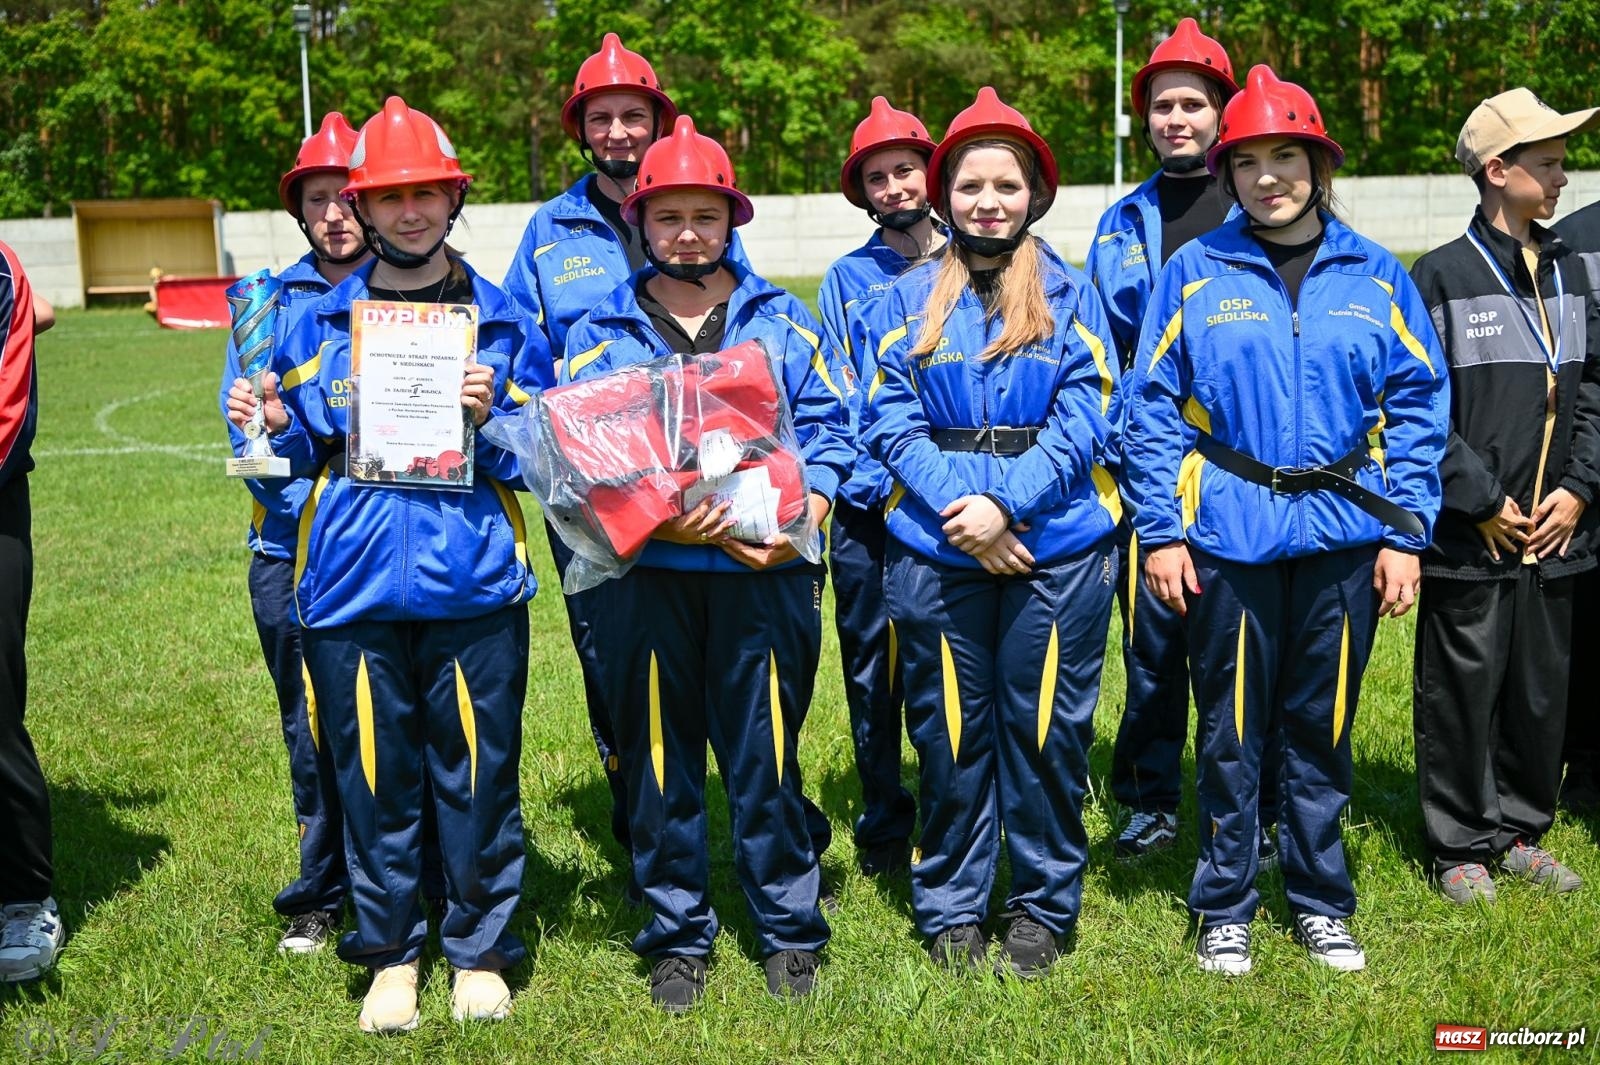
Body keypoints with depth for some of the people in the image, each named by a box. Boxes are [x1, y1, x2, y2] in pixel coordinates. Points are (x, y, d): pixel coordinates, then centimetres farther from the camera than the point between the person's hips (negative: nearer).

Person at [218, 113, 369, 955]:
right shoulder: (270, 302, 9)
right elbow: (244, 420, 2)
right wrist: (309, 505, -14)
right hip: (292, 553, 2)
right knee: (312, 729, 9)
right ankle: (321, 895, 25)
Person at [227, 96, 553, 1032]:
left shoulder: (500, 320, 5)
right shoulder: (322, 324, 10)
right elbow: (310, 454, 15)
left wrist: (493, 418, -15)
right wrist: (276, 427, -5)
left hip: (473, 586, -1)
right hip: (353, 588, 2)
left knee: (478, 775, 4)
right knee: (373, 778, 8)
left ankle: (481, 949, 23)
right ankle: (391, 952, 25)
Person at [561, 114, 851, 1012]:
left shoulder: (782, 320, 9)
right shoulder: (600, 333, 8)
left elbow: (829, 429, 2)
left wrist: (801, 517, -16)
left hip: (765, 574, -1)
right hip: (643, 577, 1)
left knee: (766, 755, 5)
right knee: (658, 760, 9)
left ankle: (790, 932, 22)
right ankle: (678, 938, 24)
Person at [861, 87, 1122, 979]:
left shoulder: (1071, 296, 6)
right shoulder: (908, 300, 9)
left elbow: (1083, 422, -4)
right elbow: (890, 422, 0)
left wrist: (1006, 501, -16)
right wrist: (959, 504, -15)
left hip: (1057, 545, -1)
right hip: (936, 551, 1)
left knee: (1045, 730, 5)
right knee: (950, 733, 6)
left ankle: (1044, 911, 21)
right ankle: (950, 912, 21)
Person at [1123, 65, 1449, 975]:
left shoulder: (1375, 277, 5)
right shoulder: (1195, 274, 0)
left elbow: (1418, 406, 4)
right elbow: (1153, 409, 0)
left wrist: (1406, 534, -1)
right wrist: (1161, 532, -5)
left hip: (1344, 536, 2)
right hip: (1230, 538, -1)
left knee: (1323, 727, 12)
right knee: (1232, 730, 7)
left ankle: (1321, 903, 28)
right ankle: (1226, 909, 22)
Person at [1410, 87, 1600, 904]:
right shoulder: (1441, 276, -7)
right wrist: (1483, 501, -12)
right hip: (1470, 537, -5)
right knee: (1462, 692, 2)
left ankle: (1520, 831, 27)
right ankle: (1461, 849, 15)